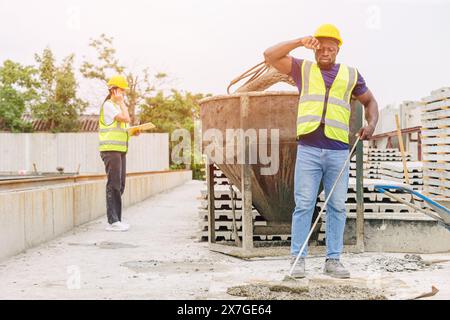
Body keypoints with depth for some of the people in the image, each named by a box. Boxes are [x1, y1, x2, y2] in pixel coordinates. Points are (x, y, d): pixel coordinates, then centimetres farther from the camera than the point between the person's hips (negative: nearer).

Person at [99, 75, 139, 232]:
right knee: (114, 185, -11)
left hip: (120, 150, 10)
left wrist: (133, 132, 9)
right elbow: (126, 118, -18)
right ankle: (113, 222, -10)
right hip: (110, 149, -10)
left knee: (120, 186, 8)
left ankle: (116, 220, 12)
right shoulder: (108, 105, -8)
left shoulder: (117, 105, 23)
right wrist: (121, 101, -8)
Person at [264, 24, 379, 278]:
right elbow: (270, 56, 3)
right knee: (304, 205, -3)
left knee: (337, 207, 3)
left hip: (339, 151, 2)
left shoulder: (351, 74, 16)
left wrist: (371, 124, 5)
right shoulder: (302, 69, 13)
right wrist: (299, 42, -8)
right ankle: (298, 258, 2)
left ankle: (333, 260, 11)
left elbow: (370, 101, 25)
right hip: (308, 149, -2)